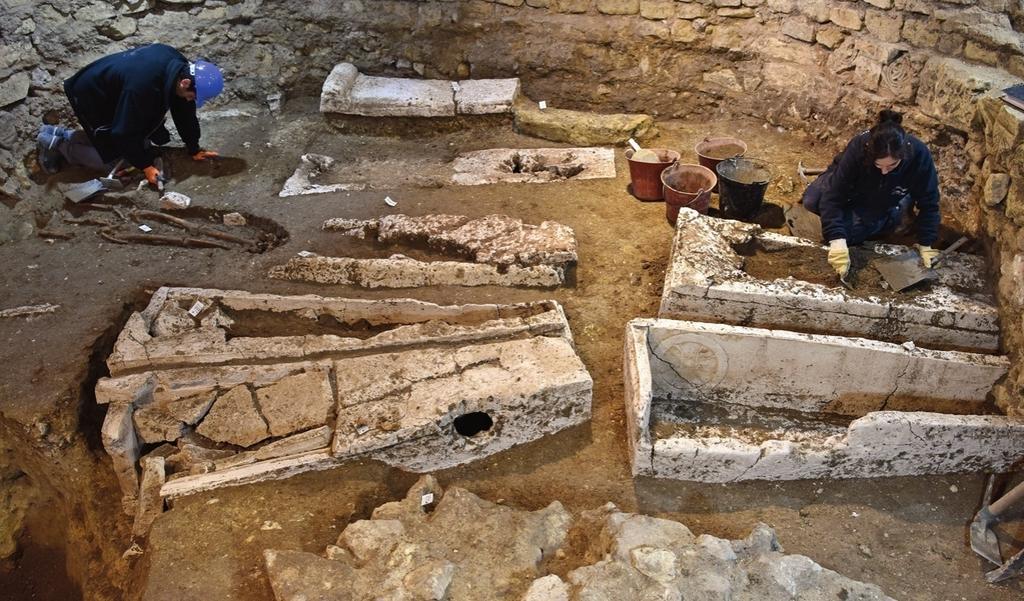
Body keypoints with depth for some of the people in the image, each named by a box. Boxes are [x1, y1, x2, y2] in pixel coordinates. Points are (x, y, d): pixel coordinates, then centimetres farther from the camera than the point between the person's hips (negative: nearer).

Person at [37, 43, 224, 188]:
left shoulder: (181, 67, -19)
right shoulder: (142, 87, -42)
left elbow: (184, 110, -5)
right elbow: (125, 132, -30)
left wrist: (194, 149, -1)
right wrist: (146, 166, -23)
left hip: (112, 93, 8)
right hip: (89, 97, -8)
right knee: (108, 158, -9)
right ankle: (58, 142, 11)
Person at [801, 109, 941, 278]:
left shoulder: (919, 155, -38)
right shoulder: (858, 148, -40)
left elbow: (928, 203, -23)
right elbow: (833, 196, -37)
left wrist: (925, 244, -22)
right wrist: (837, 240, -47)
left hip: (888, 200, 0)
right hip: (854, 185, 1)